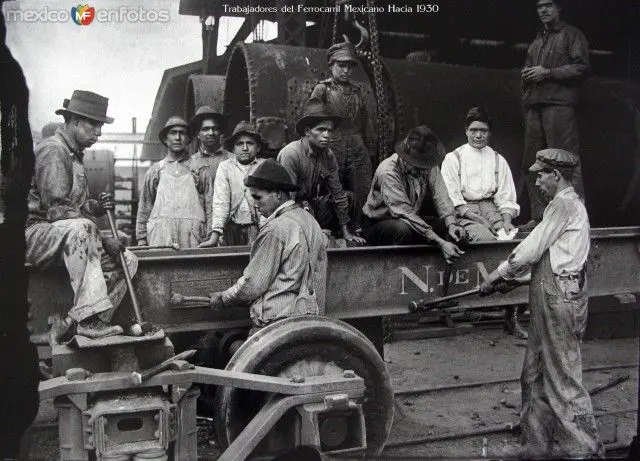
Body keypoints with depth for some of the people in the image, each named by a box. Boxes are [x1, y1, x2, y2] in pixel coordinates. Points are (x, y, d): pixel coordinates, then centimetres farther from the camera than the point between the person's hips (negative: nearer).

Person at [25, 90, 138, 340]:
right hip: (34, 233, -10)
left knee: (128, 260, -5)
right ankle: (89, 316, -41)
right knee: (81, 228, -40)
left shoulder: (74, 154, 19)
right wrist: (102, 239, -22)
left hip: (67, 239, 10)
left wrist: (95, 207, -3)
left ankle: (72, 324, -14)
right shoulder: (53, 151, -13)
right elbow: (56, 211, -22)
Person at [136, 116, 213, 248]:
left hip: (193, 239, -1)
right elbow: (144, 209, 15)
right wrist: (141, 240, 8)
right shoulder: (154, 171, 14)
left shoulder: (201, 171, 10)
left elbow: (210, 209, 7)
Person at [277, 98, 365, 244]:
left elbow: (337, 193, 1)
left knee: (348, 197, 1)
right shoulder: (290, 154, -25)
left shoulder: (328, 155, -4)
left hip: (310, 204, 7)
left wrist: (346, 232, 1)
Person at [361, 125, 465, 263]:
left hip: (414, 221, 6)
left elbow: (441, 197, -12)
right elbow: (404, 212, -35)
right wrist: (440, 242, -42)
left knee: (456, 232, -13)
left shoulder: (430, 167, -8)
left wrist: (451, 223, -34)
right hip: (378, 224, -6)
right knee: (403, 229, -38)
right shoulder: (388, 171, -29)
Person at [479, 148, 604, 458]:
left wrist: (499, 274, -2)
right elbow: (541, 251, 21)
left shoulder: (564, 204, -12)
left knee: (563, 377, -3)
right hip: (552, 295, 10)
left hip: (558, 296, -10)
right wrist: (511, 277, 16)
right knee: (535, 375, 14)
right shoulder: (566, 203, 20)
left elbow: (532, 248, -13)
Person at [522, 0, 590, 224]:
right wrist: (526, 75, 13)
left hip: (559, 104, -7)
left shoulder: (571, 35, 6)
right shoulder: (536, 41, 27)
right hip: (534, 107, 7)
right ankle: (539, 216, 7)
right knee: (532, 163, 3)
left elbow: (582, 68, -5)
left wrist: (548, 73, -11)